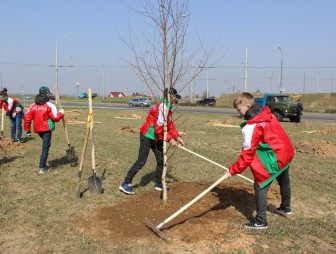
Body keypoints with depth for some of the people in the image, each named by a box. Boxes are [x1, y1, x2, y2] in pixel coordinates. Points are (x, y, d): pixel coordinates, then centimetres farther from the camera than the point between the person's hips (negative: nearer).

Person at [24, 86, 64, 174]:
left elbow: (27, 117, 3)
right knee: (45, 147, 0)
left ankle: (43, 164, 25)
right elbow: (55, 118, -12)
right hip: (46, 129, -6)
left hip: (37, 129, 6)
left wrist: (27, 129, 10)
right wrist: (61, 113, 7)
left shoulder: (33, 105, 5)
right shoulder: (50, 105, -10)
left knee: (45, 145, 24)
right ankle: (42, 168, -2)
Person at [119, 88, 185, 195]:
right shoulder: (162, 108, -22)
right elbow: (158, 128, -27)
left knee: (161, 160, 13)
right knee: (141, 162, -8)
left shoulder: (169, 109, 8)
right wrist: (169, 139, -21)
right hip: (147, 137, -9)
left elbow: (170, 125, 13)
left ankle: (159, 184, 27)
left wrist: (177, 137, 3)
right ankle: (125, 184, 0)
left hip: (156, 138, 10)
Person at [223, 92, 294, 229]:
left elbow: (248, 153, -20)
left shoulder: (251, 126, -21)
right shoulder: (267, 115, 3)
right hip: (286, 152, 10)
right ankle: (285, 208, 53)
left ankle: (260, 221, 5)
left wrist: (233, 170, -13)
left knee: (260, 186, -1)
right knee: (284, 182, 29)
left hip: (274, 159, -10)